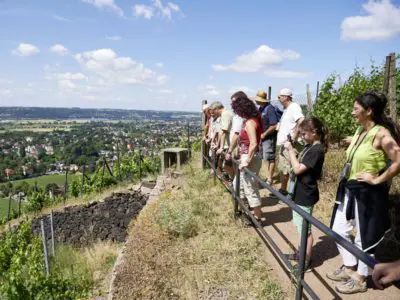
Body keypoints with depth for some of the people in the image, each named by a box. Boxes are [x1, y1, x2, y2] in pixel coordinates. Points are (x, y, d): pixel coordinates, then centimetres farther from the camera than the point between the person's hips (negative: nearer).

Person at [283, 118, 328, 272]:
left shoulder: (317, 150, -21)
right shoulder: (309, 146, 8)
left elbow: (298, 169, -24)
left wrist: (290, 150, -18)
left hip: (305, 195, -10)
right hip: (299, 192, 10)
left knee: (304, 229, 3)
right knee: (299, 226, 22)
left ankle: (306, 261, 17)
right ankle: (301, 253, 38)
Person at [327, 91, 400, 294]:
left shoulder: (381, 134, -19)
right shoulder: (360, 130, 8)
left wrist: (377, 180, -20)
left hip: (367, 194, -9)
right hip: (350, 190, 9)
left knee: (363, 237, 8)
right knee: (339, 230, 16)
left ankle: (360, 280, 26)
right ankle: (349, 268, 35)